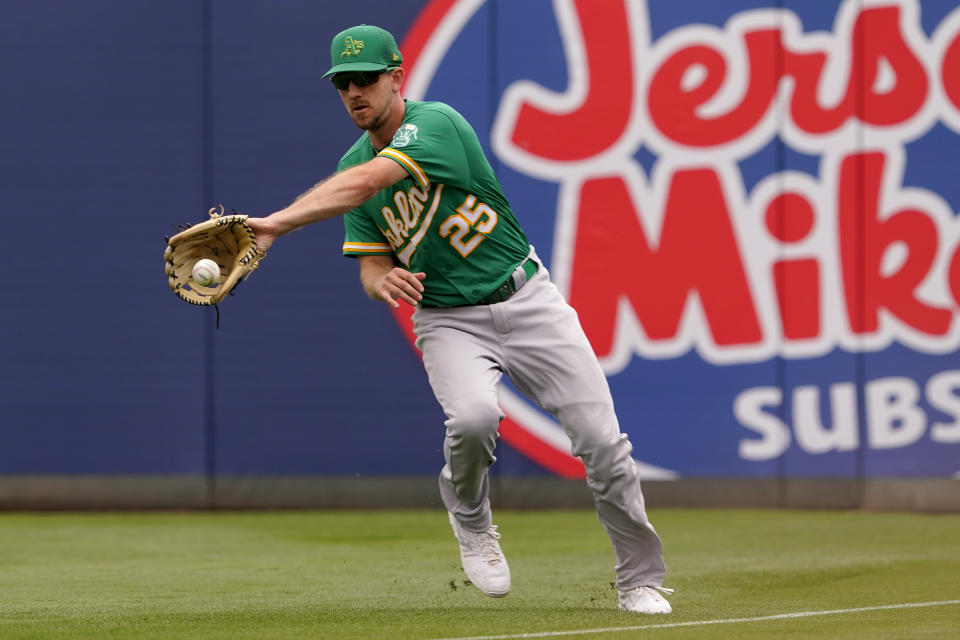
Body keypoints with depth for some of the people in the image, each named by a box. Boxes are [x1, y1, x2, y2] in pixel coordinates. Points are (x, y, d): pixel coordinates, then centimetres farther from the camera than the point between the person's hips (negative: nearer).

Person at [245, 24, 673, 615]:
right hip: (449, 319, 3)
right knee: (473, 415, -30)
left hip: (525, 297, -3)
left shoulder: (435, 124, -17)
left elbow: (365, 183, -34)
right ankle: (470, 517, 1)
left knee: (601, 439, -7)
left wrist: (277, 224, -43)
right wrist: (384, 282, -20)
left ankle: (641, 581, 12)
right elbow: (372, 265, 6)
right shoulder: (354, 163, 3)